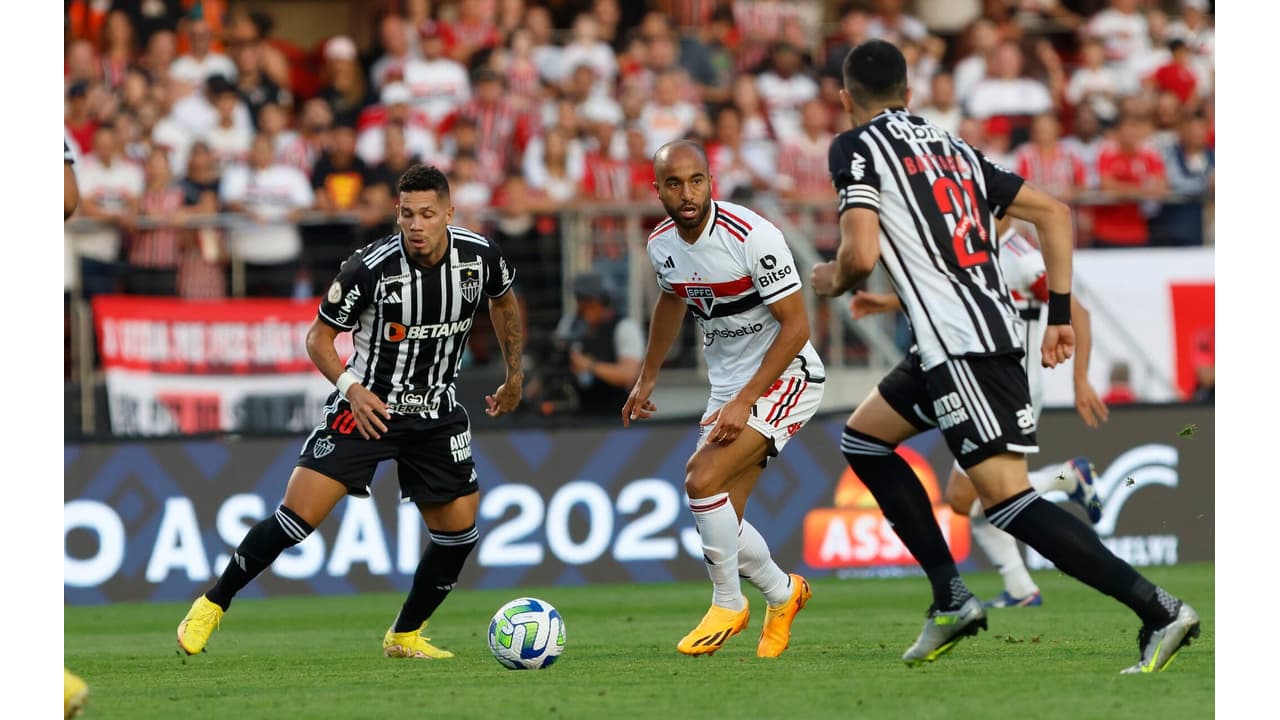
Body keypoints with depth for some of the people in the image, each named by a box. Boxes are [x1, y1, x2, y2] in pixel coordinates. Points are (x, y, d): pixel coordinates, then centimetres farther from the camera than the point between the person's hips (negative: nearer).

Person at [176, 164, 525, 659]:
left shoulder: (480, 256, -9)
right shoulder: (369, 269, -20)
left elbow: (503, 300, 15)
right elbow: (319, 338, -8)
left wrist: (515, 376, 19)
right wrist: (351, 387, -24)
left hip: (437, 413, 4)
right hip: (367, 404, -4)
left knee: (459, 530, 0)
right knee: (298, 515, -15)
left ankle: (405, 636, 21)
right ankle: (213, 605, 0)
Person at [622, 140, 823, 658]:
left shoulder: (753, 236, -23)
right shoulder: (662, 244, -1)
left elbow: (796, 326, -21)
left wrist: (744, 401, -23)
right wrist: (647, 378, 26)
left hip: (785, 378, -7)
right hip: (729, 388, 7)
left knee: (702, 481, -22)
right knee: (721, 518, 3)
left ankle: (729, 605, -3)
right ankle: (783, 594, 30)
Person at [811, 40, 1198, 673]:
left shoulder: (856, 146, 0)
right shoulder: (953, 147, 21)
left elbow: (862, 254, -14)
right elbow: (1054, 213, 16)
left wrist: (833, 282, 10)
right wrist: (1060, 315, 15)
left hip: (959, 346, -9)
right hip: (993, 327, 9)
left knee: (1008, 500, -12)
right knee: (863, 439, 23)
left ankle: (1159, 612, -21)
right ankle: (952, 598, 18)